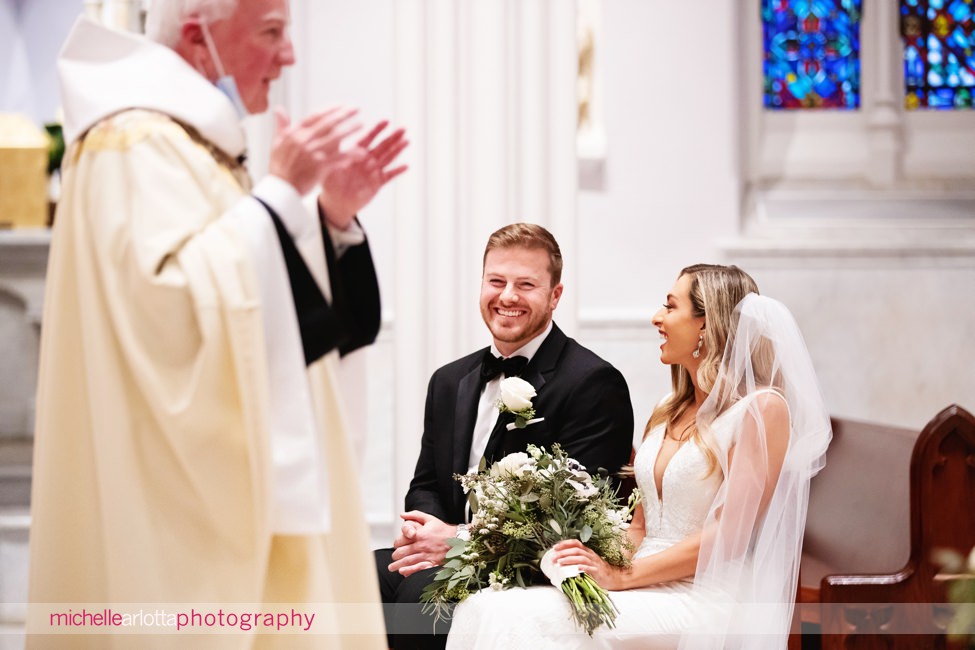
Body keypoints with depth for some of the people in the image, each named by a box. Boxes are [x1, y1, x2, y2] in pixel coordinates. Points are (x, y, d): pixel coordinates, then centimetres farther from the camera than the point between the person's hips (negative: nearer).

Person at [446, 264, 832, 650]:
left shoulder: (763, 408, -5)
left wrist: (623, 575, -15)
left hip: (707, 603, -7)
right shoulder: (668, 412, 19)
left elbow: (729, 533, -12)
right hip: (651, 593, 7)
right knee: (483, 609, -19)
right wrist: (603, 565, -5)